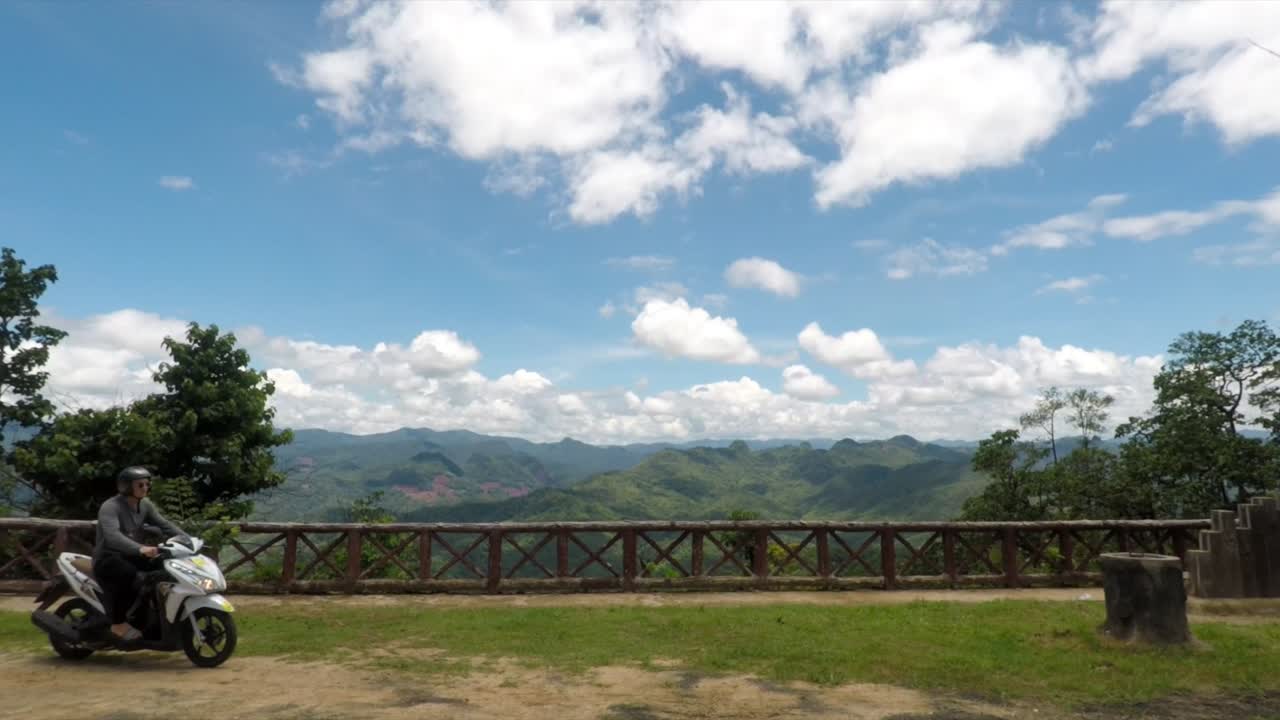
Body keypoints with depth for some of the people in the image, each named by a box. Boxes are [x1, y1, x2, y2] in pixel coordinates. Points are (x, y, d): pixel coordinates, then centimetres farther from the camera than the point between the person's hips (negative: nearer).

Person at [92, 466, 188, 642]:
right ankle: (118, 623, -23)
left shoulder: (145, 505, 5)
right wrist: (140, 549, -52)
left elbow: (164, 524, 1)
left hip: (131, 556, 7)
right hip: (108, 558, -7)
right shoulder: (110, 507, -19)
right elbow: (112, 536, -36)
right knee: (128, 573, -38)